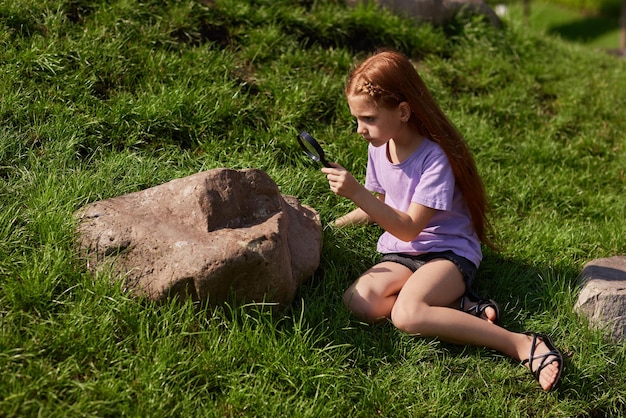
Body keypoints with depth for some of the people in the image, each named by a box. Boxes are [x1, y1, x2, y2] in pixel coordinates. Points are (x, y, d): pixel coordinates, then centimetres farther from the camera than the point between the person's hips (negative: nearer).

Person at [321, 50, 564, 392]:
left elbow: (409, 228, -23)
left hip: (449, 251, -6)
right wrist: (337, 224, 12)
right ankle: (460, 307, -17)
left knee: (406, 315, -36)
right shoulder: (378, 148, 4)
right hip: (400, 254, 7)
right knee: (358, 302, -26)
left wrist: (356, 192, -31)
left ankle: (524, 346, -29)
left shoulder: (435, 156, -18)